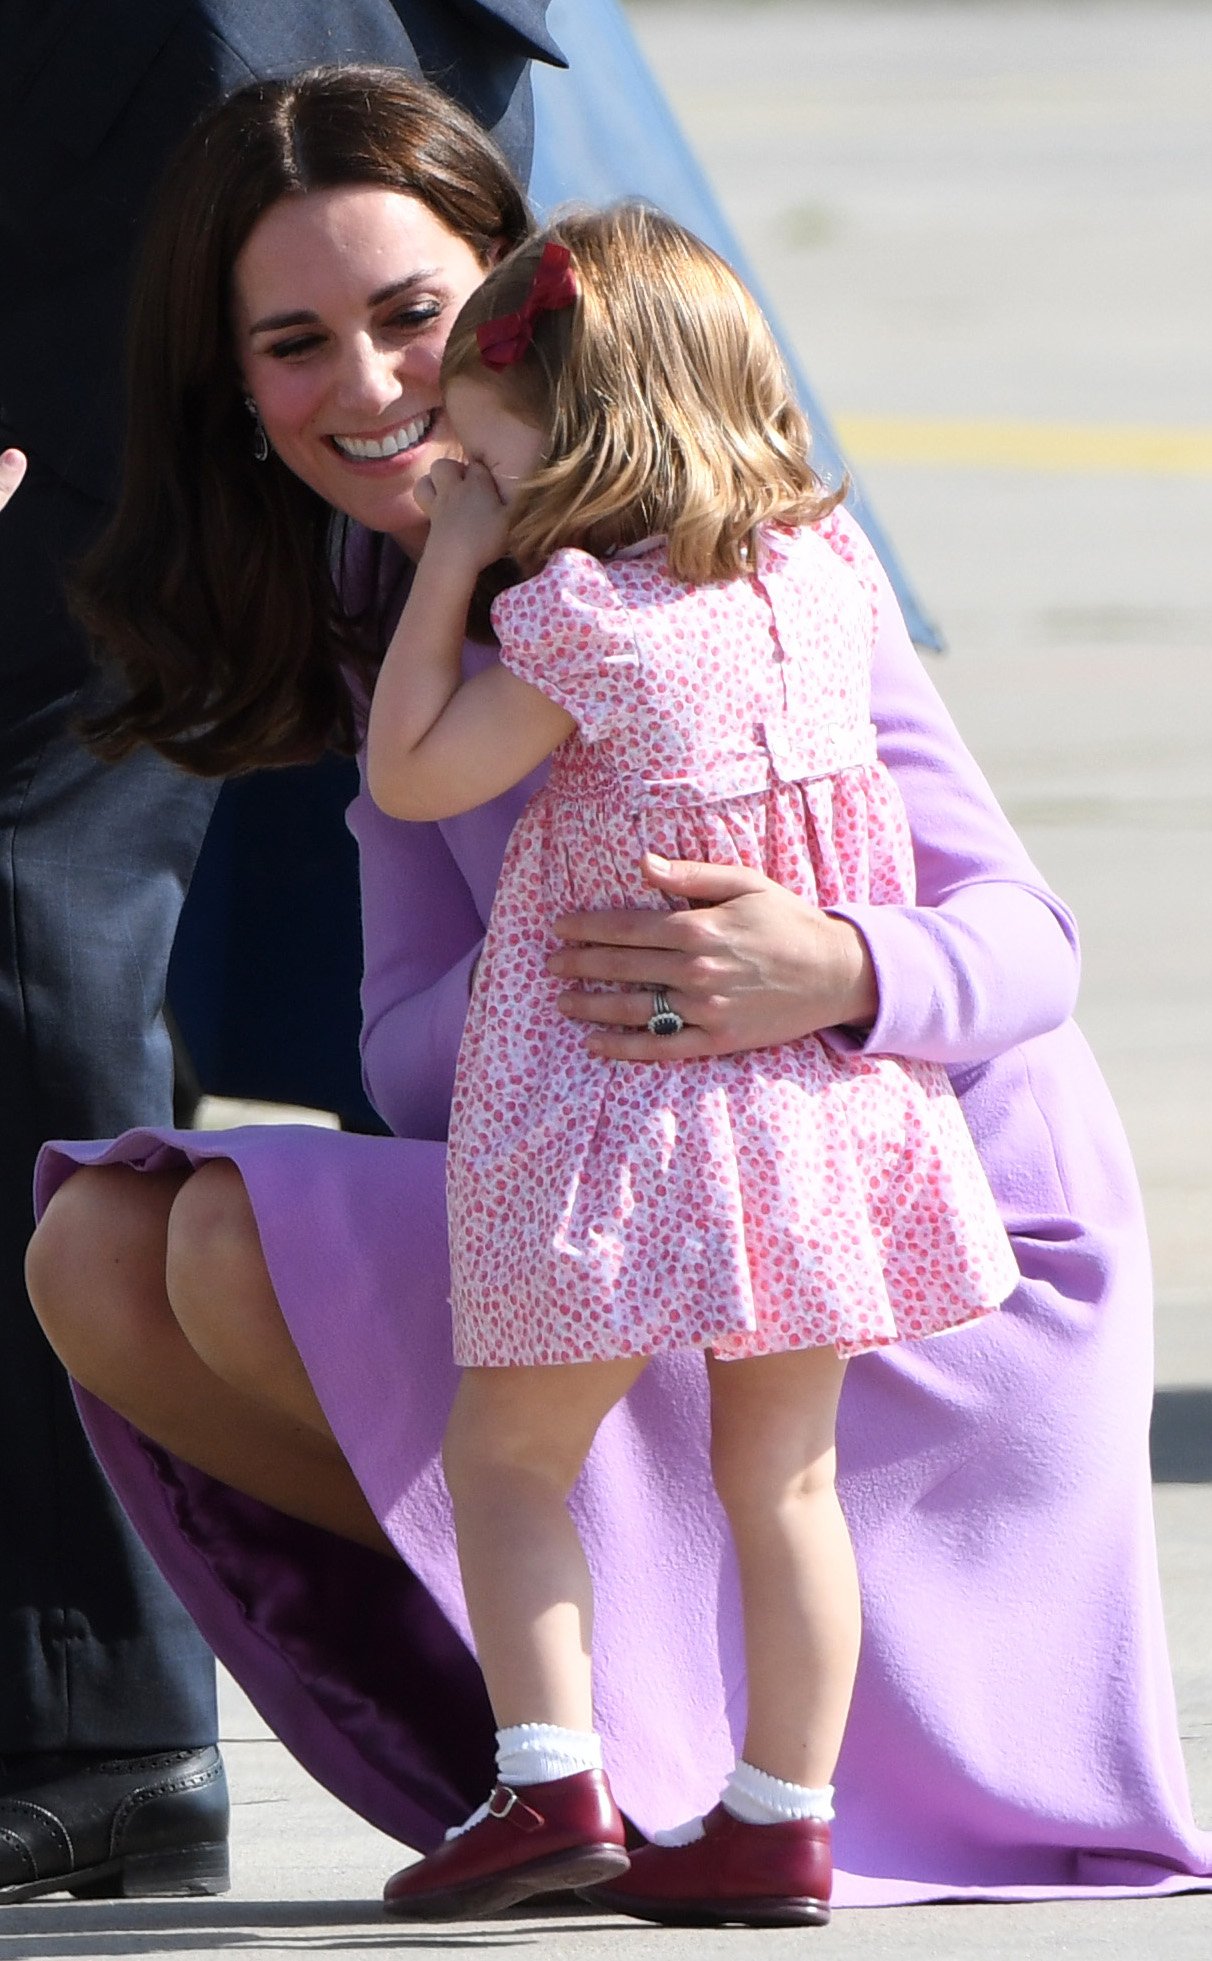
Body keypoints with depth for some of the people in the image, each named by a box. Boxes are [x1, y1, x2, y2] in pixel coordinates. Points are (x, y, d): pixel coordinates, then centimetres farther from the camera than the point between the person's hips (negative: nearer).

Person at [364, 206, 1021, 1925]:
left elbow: (409, 772, -7)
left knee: (508, 1455, 5)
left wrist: (452, 564, -3)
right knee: (783, 1473, 12)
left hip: (634, 1104, -6)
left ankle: (552, 1783, -6)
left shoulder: (578, 614, -17)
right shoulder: (822, 565, 3)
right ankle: (783, 1821, 11)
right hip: (825, 1102, 6)